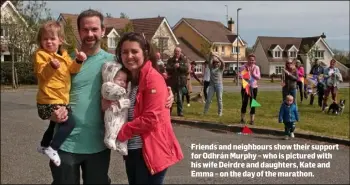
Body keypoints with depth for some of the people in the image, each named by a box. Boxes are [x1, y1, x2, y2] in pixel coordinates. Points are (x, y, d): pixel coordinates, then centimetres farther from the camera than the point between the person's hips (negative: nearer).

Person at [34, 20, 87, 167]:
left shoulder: (64, 54, 11)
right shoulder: (40, 54, -10)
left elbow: (72, 69, 0)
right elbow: (42, 74, -22)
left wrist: (78, 61, -19)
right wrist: (51, 66, -42)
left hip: (60, 99, 9)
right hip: (49, 101, -9)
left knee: (56, 123, 29)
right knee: (70, 122, -19)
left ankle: (44, 145, 49)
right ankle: (52, 149, -14)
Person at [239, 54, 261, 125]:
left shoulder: (256, 67, 3)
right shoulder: (243, 67, -3)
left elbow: (258, 77, -4)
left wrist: (253, 73, -15)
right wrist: (247, 71, -20)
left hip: (254, 87, 2)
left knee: (252, 104, 4)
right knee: (244, 103, 3)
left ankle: (252, 120, 10)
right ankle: (242, 119, 16)